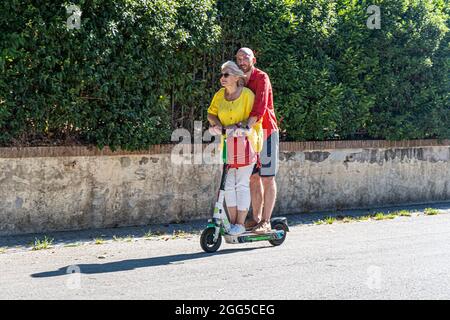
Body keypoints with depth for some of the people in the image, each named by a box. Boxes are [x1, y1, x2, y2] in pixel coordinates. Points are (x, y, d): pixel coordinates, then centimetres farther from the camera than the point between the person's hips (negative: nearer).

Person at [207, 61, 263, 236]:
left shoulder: (247, 94, -8)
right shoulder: (220, 95, 7)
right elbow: (211, 113, 12)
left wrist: (242, 127, -21)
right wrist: (216, 124, -7)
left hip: (244, 142, -5)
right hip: (226, 143, 5)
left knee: (242, 185, -3)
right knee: (229, 185, 6)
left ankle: (240, 224, 1)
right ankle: (232, 222, 14)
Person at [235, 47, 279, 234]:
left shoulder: (261, 78, -9)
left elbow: (260, 105, -24)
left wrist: (248, 125, -37)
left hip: (266, 131, -6)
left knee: (267, 178, -4)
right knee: (253, 178, 9)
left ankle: (266, 222, -3)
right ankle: (256, 218, 15)